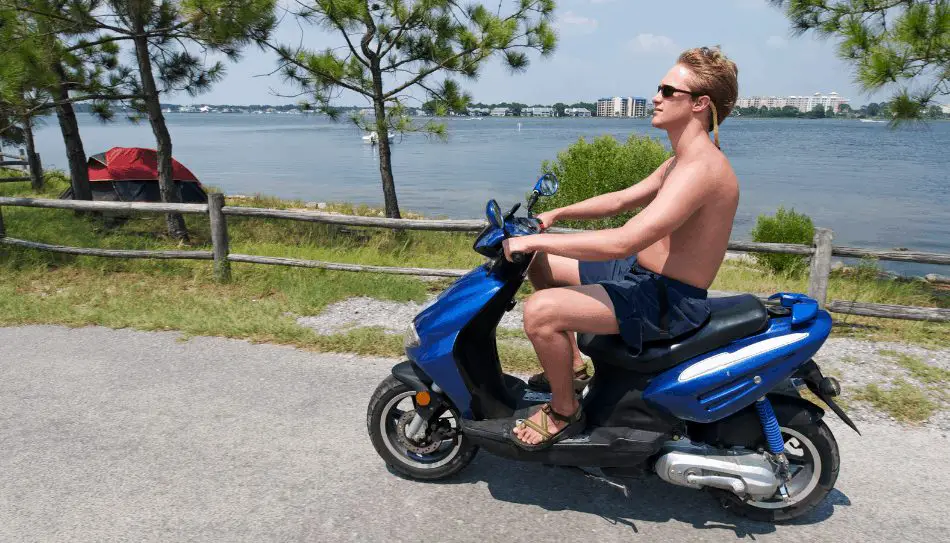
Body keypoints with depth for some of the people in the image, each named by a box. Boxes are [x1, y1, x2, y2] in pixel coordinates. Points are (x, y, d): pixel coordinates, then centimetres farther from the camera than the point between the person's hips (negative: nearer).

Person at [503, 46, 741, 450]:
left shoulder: (701, 168, -24)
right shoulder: (681, 162, 11)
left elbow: (623, 242, -33)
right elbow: (620, 201, 19)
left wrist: (536, 240, -26)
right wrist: (555, 214, 8)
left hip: (669, 302, -11)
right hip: (643, 274, 11)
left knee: (540, 311, -27)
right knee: (541, 265, 16)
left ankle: (565, 413, -2)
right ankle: (572, 365, 25)